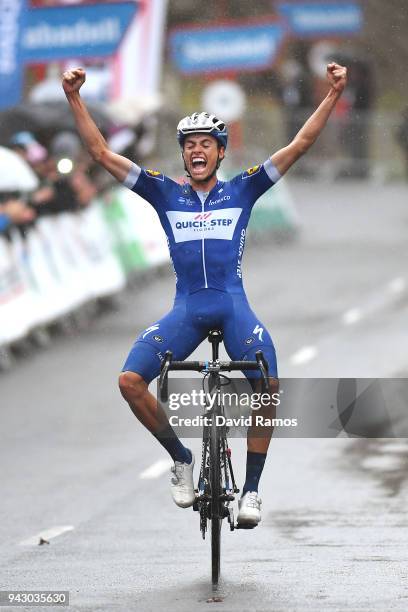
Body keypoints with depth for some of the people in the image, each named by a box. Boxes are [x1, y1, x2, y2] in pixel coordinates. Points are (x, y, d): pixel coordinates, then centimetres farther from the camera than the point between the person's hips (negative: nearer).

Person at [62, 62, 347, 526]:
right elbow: (101, 152, 7)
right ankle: (181, 458, 3)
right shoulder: (166, 195, 10)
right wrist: (75, 98, -1)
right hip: (186, 309, 1)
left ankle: (251, 488, -4)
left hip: (234, 307, -1)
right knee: (130, 381, -18)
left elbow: (300, 144, 4)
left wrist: (333, 94, -4)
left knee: (268, 390, -20)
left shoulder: (242, 191, 8)